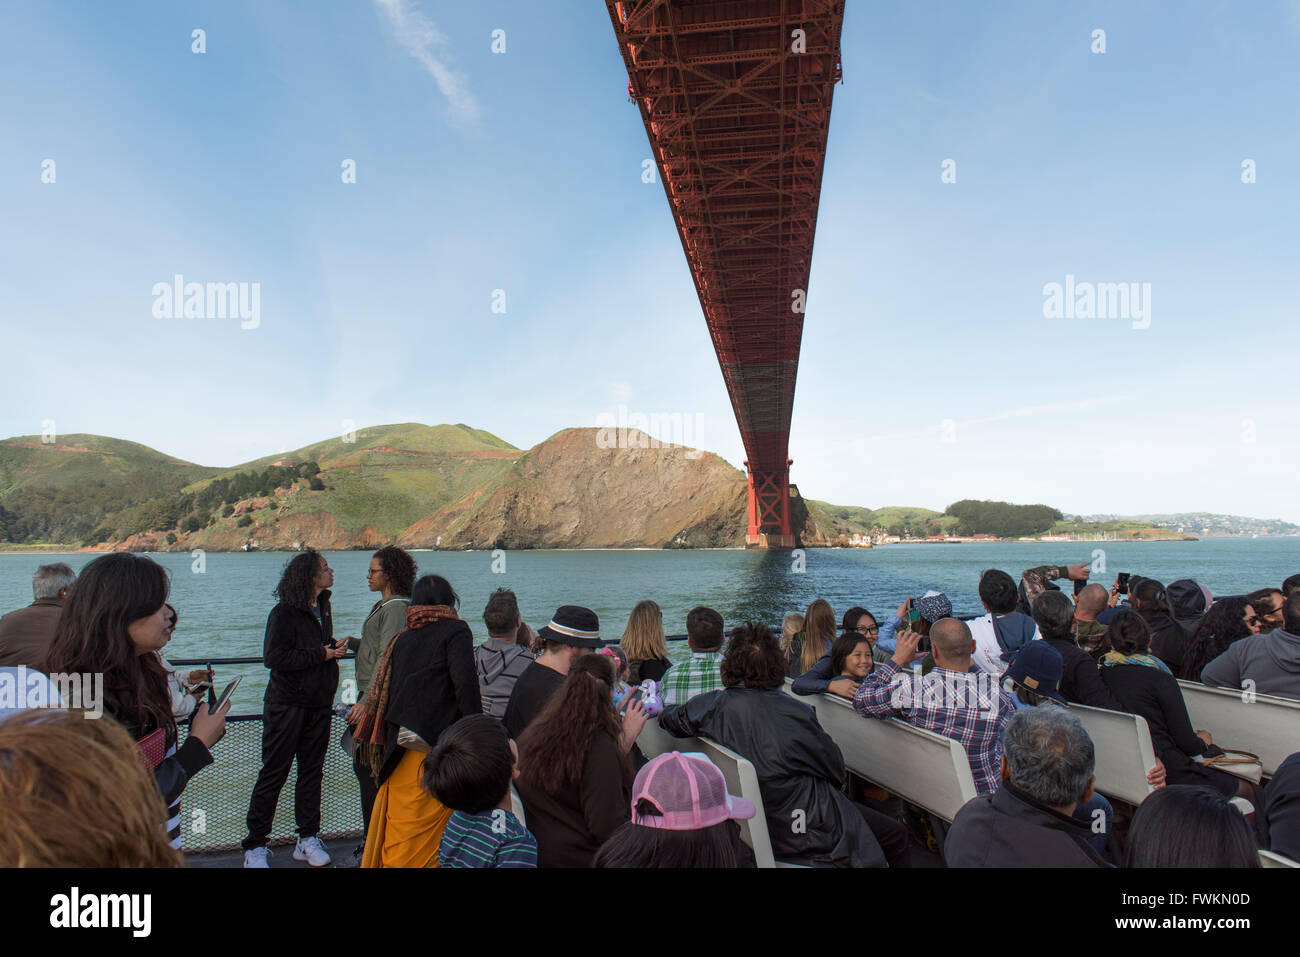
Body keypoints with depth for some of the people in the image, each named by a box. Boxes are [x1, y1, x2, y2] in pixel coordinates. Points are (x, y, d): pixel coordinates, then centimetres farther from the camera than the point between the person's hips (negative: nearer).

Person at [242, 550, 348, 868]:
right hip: (287, 706, -7)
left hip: (319, 704, 7)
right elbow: (273, 657, -22)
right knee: (273, 774, 1)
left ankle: (308, 839, 19)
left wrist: (336, 647, 4)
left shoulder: (322, 608, 11)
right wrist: (321, 654, -19)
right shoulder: (284, 613, -13)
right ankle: (255, 845, 12)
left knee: (312, 771, 10)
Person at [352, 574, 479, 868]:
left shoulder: (402, 638, 14)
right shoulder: (455, 631, -3)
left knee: (400, 827, 15)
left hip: (400, 748, 6)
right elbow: (464, 682, -15)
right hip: (436, 746, -6)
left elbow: (382, 691, 14)